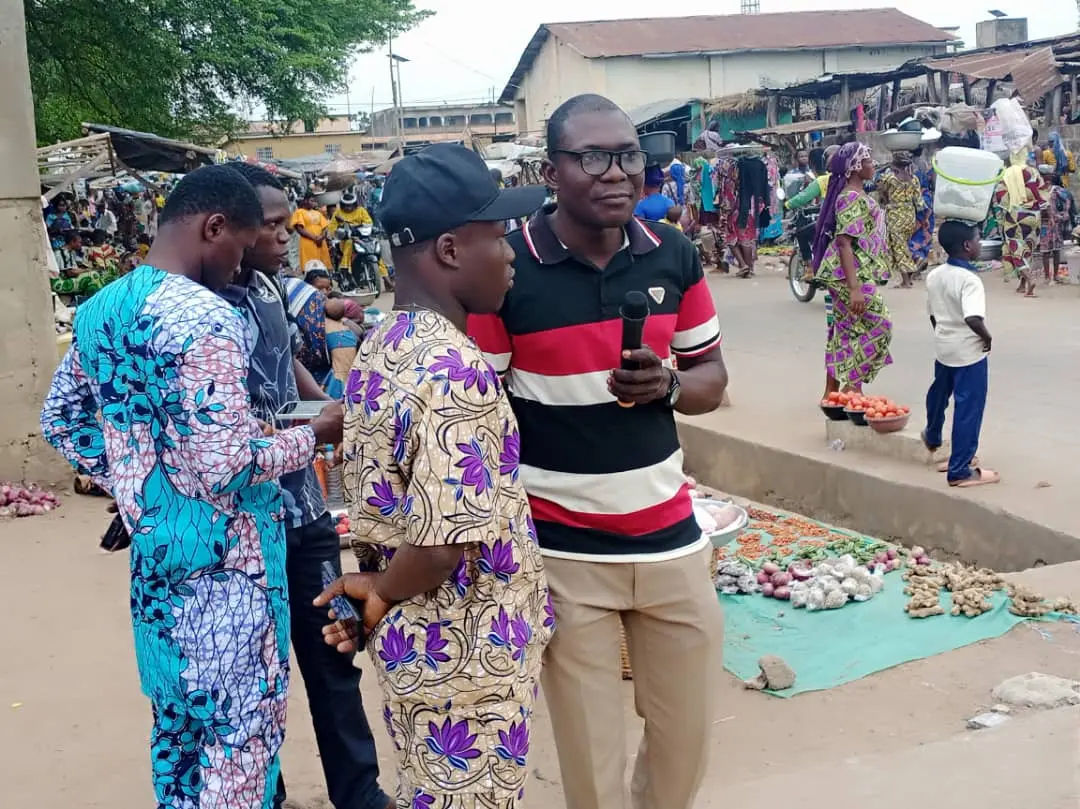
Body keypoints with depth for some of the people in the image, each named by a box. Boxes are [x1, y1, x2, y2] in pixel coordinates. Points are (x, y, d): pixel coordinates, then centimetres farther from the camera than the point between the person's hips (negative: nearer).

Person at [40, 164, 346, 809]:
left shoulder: (98, 310, 6)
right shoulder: (206, 320, -22)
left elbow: (60, 420, 17)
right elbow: (227, 469, -25)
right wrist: (319, 432, -12)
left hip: (153, 552, 9)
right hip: (222, 560, -9)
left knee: (178, 720, 21)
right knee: (239, 731, 5)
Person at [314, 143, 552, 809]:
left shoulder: (379, 349, 4)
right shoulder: (456, 371, -26)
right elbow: (446, 542, -30)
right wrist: (380, 596, -13)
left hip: (413, 643, 8)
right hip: (467, 655, -8)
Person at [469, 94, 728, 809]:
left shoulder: (675, 256, 0)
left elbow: (712, 378, 10)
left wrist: (667, 385, -14)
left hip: (670, 536, 4)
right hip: (563, 552, -4)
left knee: (688, 738, 18)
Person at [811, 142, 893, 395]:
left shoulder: (856, 195, 15)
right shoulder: (852, 198, -17)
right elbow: (844, 242, -24)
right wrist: (854, 288, -29)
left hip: (857, 273, 10)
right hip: (851, 274, -10)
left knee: (845, 330, 11)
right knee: (878, 324, -7)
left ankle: (832, 392, 16)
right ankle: (852, 387, -3)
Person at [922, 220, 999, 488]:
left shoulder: (934, 275, 1)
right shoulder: (970, 280, -23)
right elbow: (973, 318, -36)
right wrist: (986, 337, -19)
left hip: (943, 347, 8)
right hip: (969, 352, -8)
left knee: (940, 391, 31)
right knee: (968, 408, 0)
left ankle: (932, 437, 57)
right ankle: (959, 470, 6)